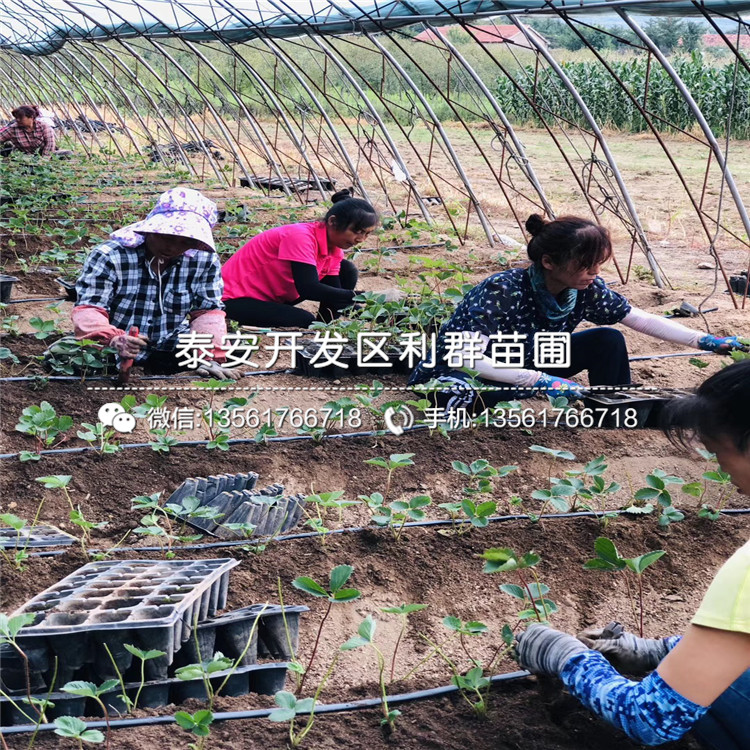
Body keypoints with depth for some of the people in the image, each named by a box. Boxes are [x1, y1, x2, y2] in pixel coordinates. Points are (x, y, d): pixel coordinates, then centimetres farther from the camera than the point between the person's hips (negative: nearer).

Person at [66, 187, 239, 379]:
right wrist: (113, 340, -44)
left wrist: (210, 358, -19)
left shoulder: (205, 260, -7)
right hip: (110, 355, -3)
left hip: (171, 351, 3)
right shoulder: (109, 256, -16)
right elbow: (89, 309, -22)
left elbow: (208, 312, -1)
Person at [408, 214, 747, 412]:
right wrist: (539, 380, -46)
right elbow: (463, 358, -40)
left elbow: (644, 320, -4)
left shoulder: (586, 290, -16)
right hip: (462, 377, -6)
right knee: (462, 396, -44)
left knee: (608, 342, -9)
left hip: (525, 363, 7)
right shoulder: (502, 291, -34)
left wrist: (707, 341, -11)